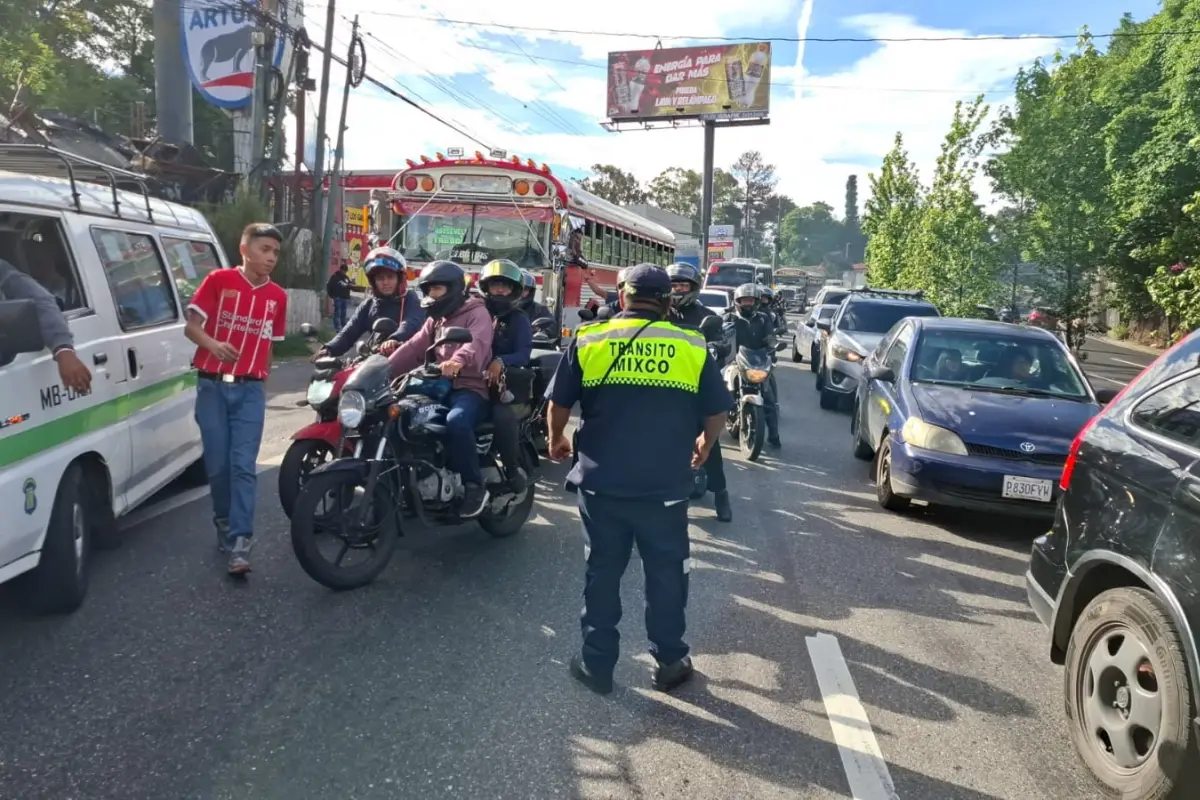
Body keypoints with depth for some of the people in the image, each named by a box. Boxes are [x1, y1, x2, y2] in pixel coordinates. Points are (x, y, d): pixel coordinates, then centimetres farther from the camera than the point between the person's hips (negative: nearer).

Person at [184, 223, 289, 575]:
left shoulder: (277, 296, 7)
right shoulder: (218, 280, -1)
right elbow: (191, 326, -3)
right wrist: (212, 344, -23)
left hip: (251, 390, 1)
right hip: (212, 386, -1)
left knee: (244, 466, -6)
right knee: (218, 465, 6)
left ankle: (239, 543, -7)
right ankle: (224, 523, 28)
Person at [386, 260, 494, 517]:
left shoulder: (477, 313, -2)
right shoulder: (435, 319, 24)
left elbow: (478, 342, -25)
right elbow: (413, 348, 14)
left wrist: (459, 360, -47)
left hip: (470, 388, -8)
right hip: (439, 386, 8)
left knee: (456, 422, -37)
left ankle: (475, 486, -23)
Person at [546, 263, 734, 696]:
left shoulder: (589, 340, -1)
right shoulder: (691, 347, 0)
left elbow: (559, 403, 3)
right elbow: (716, 412, 7)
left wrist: (557, 440, 23)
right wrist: (705, 446, 27)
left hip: (601, 481, 0)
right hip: (666, 486, 0)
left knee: (602, 572, 13)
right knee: (666, 574, 15)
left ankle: (597, 664, 23)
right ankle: (670, 661, 27)